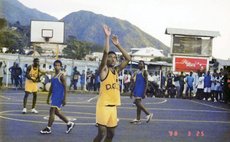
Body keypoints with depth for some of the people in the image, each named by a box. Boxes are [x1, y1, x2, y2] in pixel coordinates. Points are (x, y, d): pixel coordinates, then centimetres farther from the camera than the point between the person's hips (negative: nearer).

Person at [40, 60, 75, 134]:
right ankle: (69, 124, 25)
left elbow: (65, 88, -15)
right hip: (54, 96, 9)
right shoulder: (54, 75, 12)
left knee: (52, 111, -9)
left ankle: (48, 129, -1)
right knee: (56, 112, 13)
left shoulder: (61, 75, -12)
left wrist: (64, 99, -19)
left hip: (59, 96, -9)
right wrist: (48, 97, 19)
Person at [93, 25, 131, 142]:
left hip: (113, 106, 7)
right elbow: (105, 53, -20)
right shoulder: (103, 70, -6)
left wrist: (117, 45, 7)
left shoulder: (116, 70, 13)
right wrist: (107, 37, -19)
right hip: (104, 106, -7)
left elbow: (128, 59, 13)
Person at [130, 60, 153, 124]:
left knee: (137, 102, -15)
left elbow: (146, 83, -13)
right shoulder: (136, 73, 16)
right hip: (136, 89, 8)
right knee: (138, 103, 6)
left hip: (141, 89, -8)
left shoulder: (144, 72, -7)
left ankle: (148, 114, -3)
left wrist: (144, 92, -19)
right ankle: (138, 119, 8)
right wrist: (132, 91, 19)